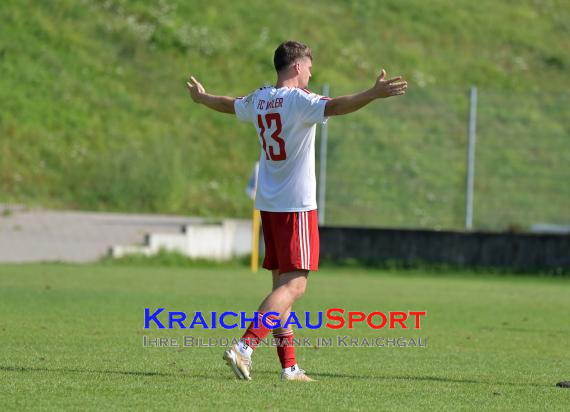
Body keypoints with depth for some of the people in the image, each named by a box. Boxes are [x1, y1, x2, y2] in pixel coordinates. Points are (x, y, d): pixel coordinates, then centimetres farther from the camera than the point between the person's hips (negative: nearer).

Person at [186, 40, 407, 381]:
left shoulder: (259, 100, 11)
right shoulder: (298, 99, -12)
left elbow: (229, 104, 32)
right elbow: (334, 107, -32)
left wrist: (202, 98, 53)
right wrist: (374, 94, -41)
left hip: (268, 204, 9)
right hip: (297, 205, -8)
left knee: (282, 282, 11)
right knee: (295, 285, -9)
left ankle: (289, 366, 11)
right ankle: (245, 347, -20)